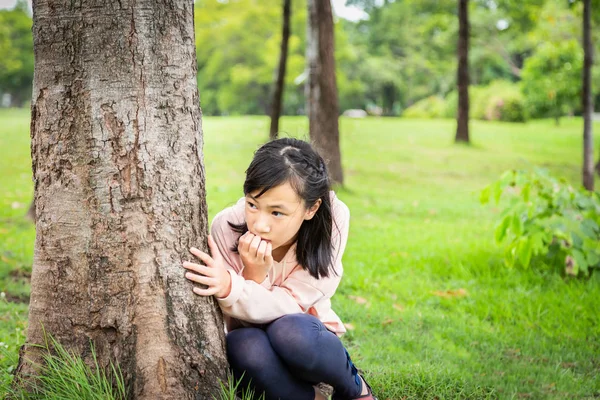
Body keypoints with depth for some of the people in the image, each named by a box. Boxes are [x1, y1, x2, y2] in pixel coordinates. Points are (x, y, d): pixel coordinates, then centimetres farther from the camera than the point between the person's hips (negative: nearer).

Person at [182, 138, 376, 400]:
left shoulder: (330, 223, -22)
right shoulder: (227, 227, -22)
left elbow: (288, 307, -24)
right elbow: (236, 319, -17)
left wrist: (231, 287, -43)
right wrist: (253, 276, -37)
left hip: (306, 341, 0)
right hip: (254, 343, 0)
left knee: (290, 330, -35)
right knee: (244, 346, -35)